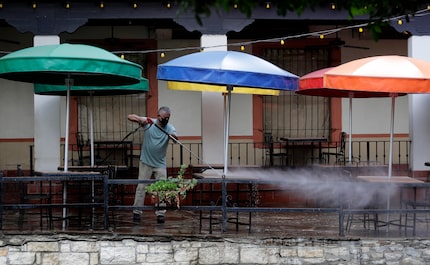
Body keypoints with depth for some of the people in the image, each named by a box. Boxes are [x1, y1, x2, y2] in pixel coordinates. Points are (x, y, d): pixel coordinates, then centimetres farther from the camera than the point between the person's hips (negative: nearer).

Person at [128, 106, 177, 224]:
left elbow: (175, 137, -26)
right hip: (146, 162, -1)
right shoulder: (148, 122, -8)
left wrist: (174, 136, -50)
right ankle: (137, 212, 13)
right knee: (141, 187, 4)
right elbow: (130, 117, -13)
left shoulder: (169, 128, -6)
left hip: (160, 164, 1)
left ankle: (160, 213, 8)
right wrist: (142, 119, -31)